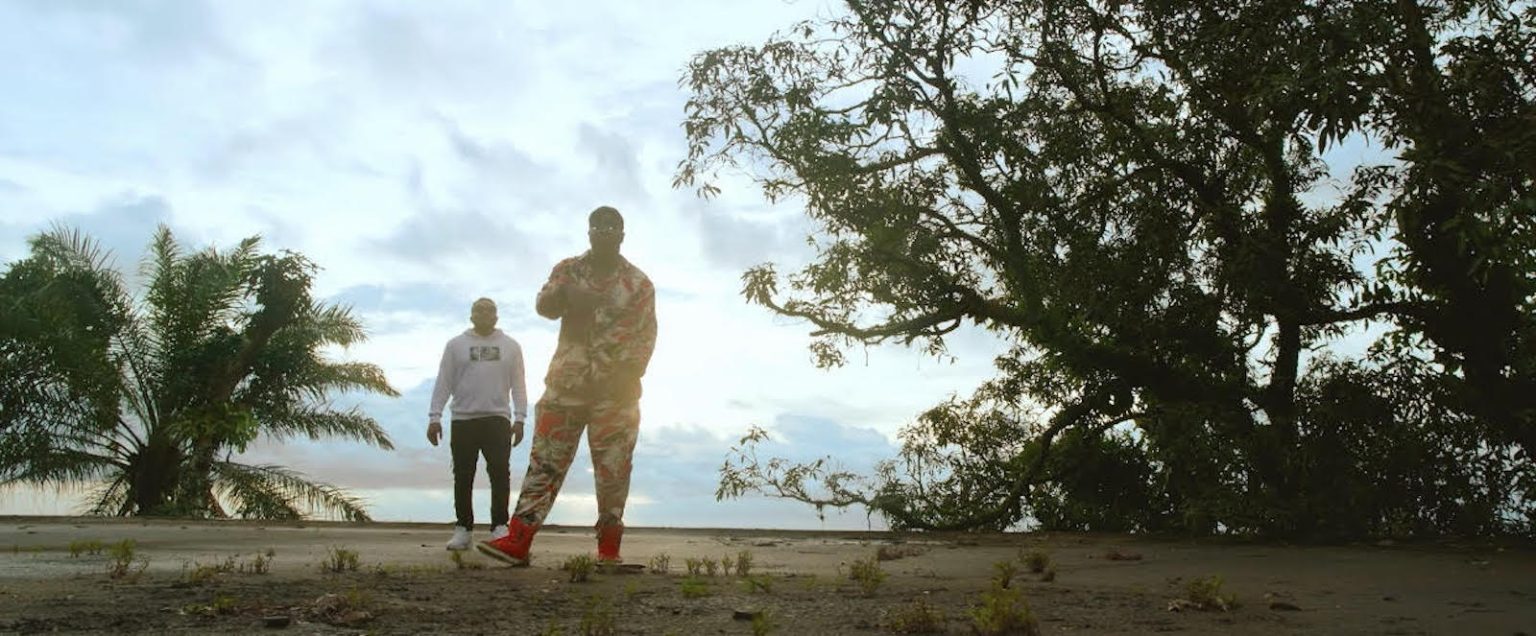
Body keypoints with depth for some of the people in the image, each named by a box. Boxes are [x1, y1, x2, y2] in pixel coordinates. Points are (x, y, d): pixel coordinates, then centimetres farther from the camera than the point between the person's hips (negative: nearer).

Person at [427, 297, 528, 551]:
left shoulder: (510, 346, 12)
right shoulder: (456, 345, 10)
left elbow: (518, 384, 9)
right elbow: (443, 383, 7)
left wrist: (519, 418, 0)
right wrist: (434, 417, 0)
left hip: (497, 419, 0)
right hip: (463, 420, 0)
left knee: (500, 473, -8)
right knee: (463, 477, 3)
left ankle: (499, 526, -2)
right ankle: (463, 528, 10)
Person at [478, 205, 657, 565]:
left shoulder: (639, 283, 5)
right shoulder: (567, 270, 11)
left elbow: (647, 333, 1)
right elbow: (544, 305, -2)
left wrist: (630, 372, -13)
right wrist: (565, 294, -24)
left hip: (615, 391, -1)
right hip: (566, 383, 2)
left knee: (613, 469, 0)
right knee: (545, 461, -2)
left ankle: (609, 549, 8)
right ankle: (517, 541, -4)